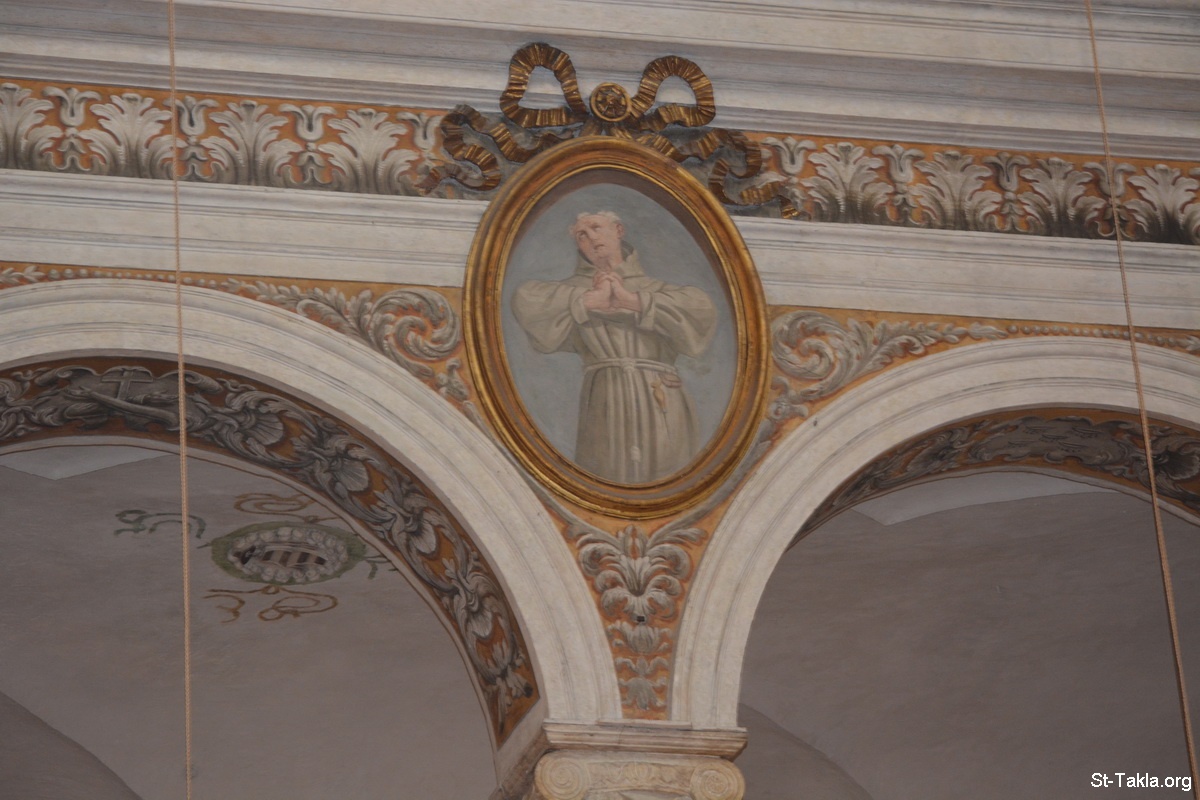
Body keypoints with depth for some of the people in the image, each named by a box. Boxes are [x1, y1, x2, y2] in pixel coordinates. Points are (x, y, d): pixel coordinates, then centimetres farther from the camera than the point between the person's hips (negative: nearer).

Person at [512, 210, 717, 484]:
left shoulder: (655, 290, 20)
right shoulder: (578, 289, 18)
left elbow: (701, 308, -2)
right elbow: (526, 300, -3)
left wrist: (631, 301, -5)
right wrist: (594, 300, -3)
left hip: (662, 408, 1)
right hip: (607, 409, -1)